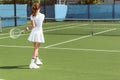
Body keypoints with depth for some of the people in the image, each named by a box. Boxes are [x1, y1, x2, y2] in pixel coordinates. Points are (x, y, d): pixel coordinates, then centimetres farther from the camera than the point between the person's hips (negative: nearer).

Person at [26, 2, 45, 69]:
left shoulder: (32, 16, -5)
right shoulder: (42, 15, -7)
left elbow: (33, 26, -10)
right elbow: (41, 23, 7)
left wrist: (27, 28, 5)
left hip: (33, 33, 3)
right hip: (39, 32, -3)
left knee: (36, 48, 20)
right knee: (36, 49, 1)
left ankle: (37, 60, 37)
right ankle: (32, 64, -3)